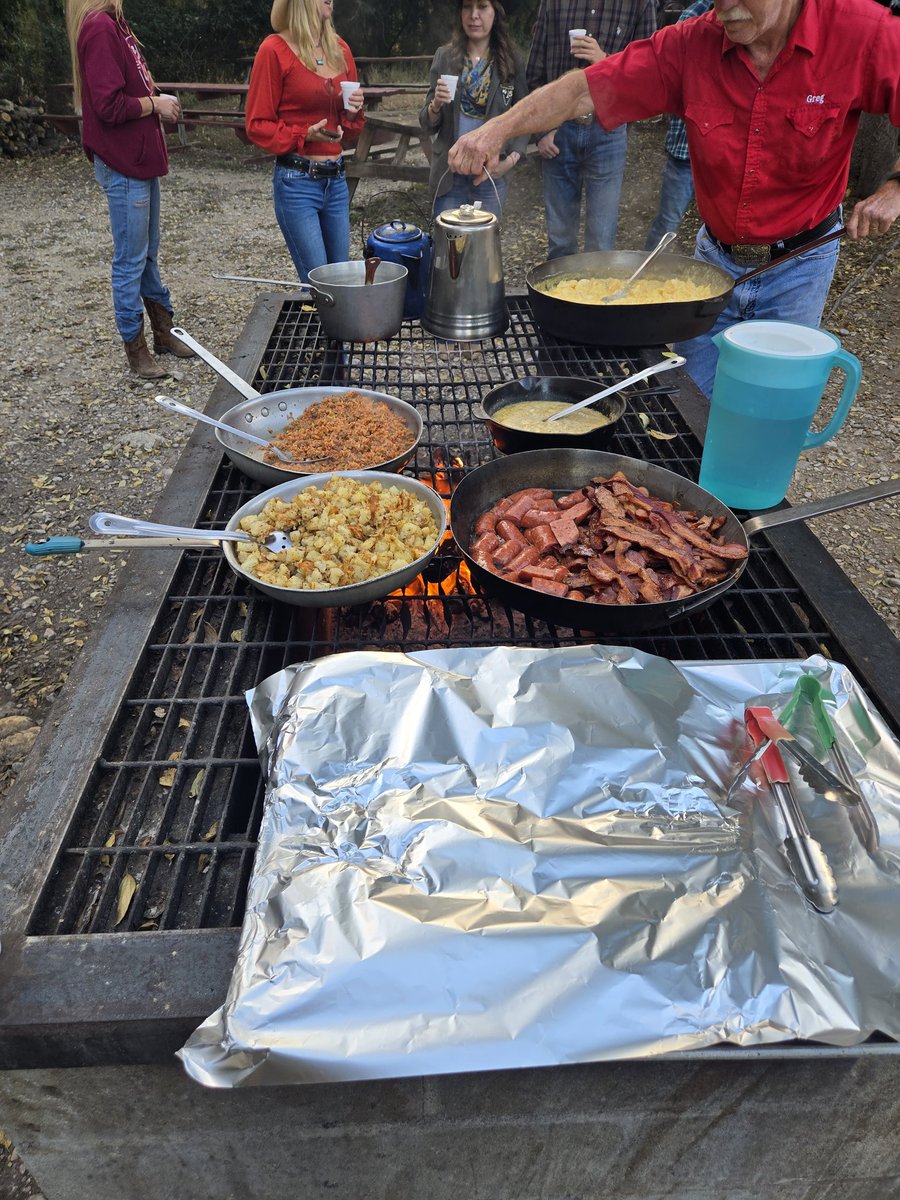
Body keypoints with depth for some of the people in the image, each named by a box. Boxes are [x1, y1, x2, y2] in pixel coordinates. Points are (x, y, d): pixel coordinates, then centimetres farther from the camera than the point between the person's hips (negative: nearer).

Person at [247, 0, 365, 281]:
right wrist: (305, 135, -19)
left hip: (337, 179, 6)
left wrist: (353, 112, -3)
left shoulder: (340, 48, 10)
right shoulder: (275, 50, -7)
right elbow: (257, 125, -6)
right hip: (296, 182, -6)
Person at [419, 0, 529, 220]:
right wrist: (436, 105, -18)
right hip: (449, 172, 1)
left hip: (491, 173, 0)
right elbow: (427, 124, 2)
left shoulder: (512, 61, 1)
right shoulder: (445, 56, 2)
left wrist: (513, 158, -12)